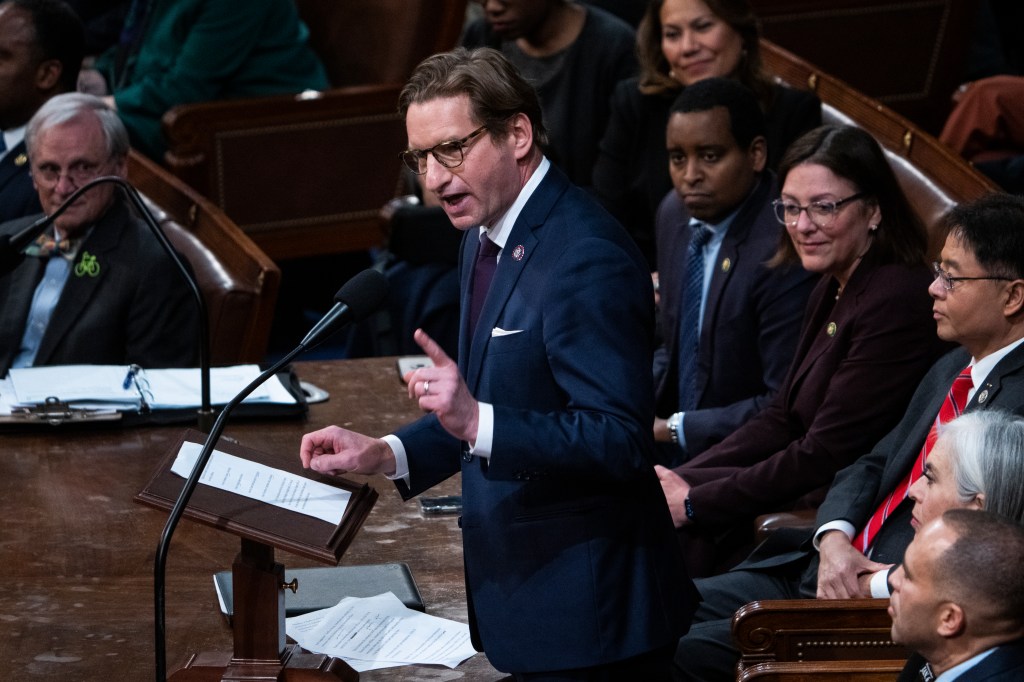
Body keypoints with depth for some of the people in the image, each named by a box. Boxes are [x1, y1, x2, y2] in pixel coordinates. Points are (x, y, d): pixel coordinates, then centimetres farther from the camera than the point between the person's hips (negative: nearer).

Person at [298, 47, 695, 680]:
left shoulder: (588, 259, -22)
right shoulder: (487, 238, 9)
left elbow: (619, 442, -26)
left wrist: (475, 420, -35)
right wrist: (385, 454, 6)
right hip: (520, 596, 10)